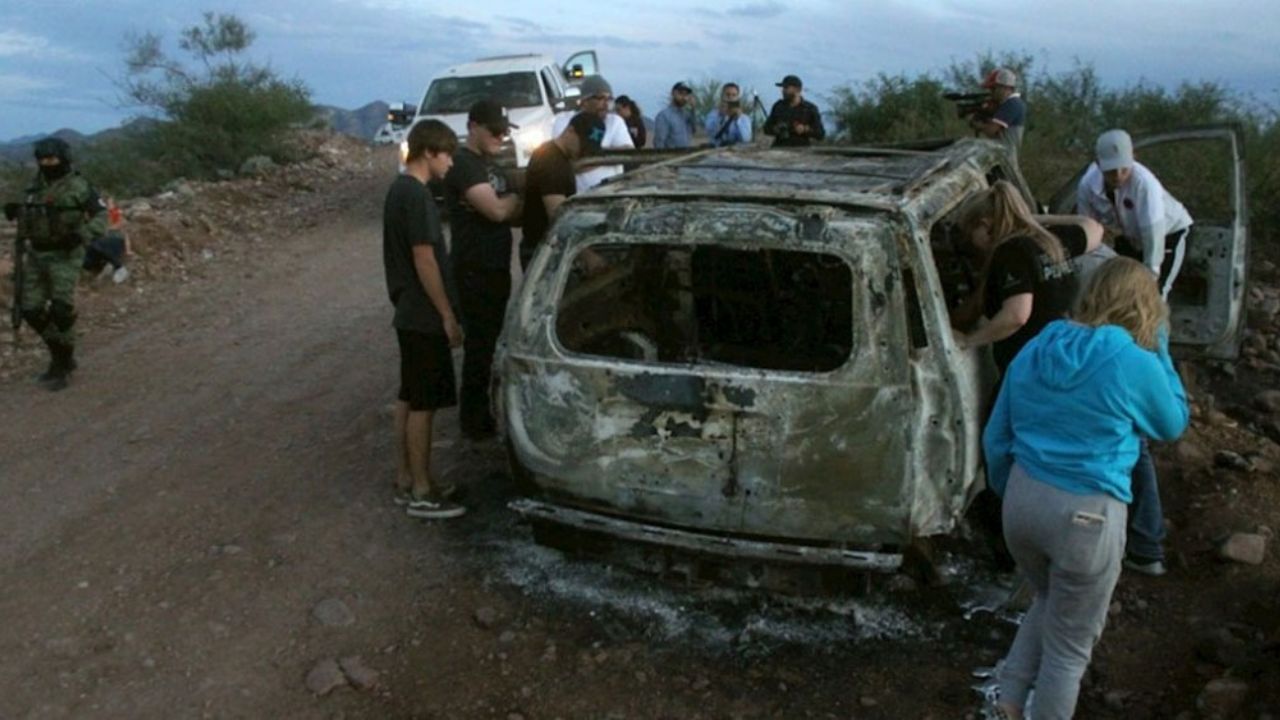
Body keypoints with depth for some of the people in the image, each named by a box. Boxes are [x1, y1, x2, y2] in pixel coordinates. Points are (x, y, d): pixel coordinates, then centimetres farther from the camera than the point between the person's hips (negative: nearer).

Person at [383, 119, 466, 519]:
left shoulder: (399, 189, 12)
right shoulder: (416, 195, -18)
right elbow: (424, 260, -21)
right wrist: (448, 316, -16)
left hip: (410, 313, 10)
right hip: (425, 317, -10)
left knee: (408, 399, 14)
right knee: (422, 404, -3)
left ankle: (406, 480, 24)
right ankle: (421, 493, 5)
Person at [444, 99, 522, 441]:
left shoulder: (489, 164, 16)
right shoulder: (463, 164, -15)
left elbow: (511, 213, 17)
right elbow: (496, 210, -24)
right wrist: (519, 194, -5)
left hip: (496, 267, 9)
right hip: (475, 271, -9)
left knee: (493, 340, 17)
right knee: (479, 344, -2)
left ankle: (483, 410, 30)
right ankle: (475, 420, 8)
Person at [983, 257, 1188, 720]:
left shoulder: (1034, 351, 3)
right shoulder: (1135, 364, -13)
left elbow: (995, 440, 9)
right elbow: (1174, 424, 8)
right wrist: (1159, 349, 9)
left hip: (1022, 501, 6)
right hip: (1086, 515, -6)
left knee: (1049, 603, 31)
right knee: (1070, 645, 13)